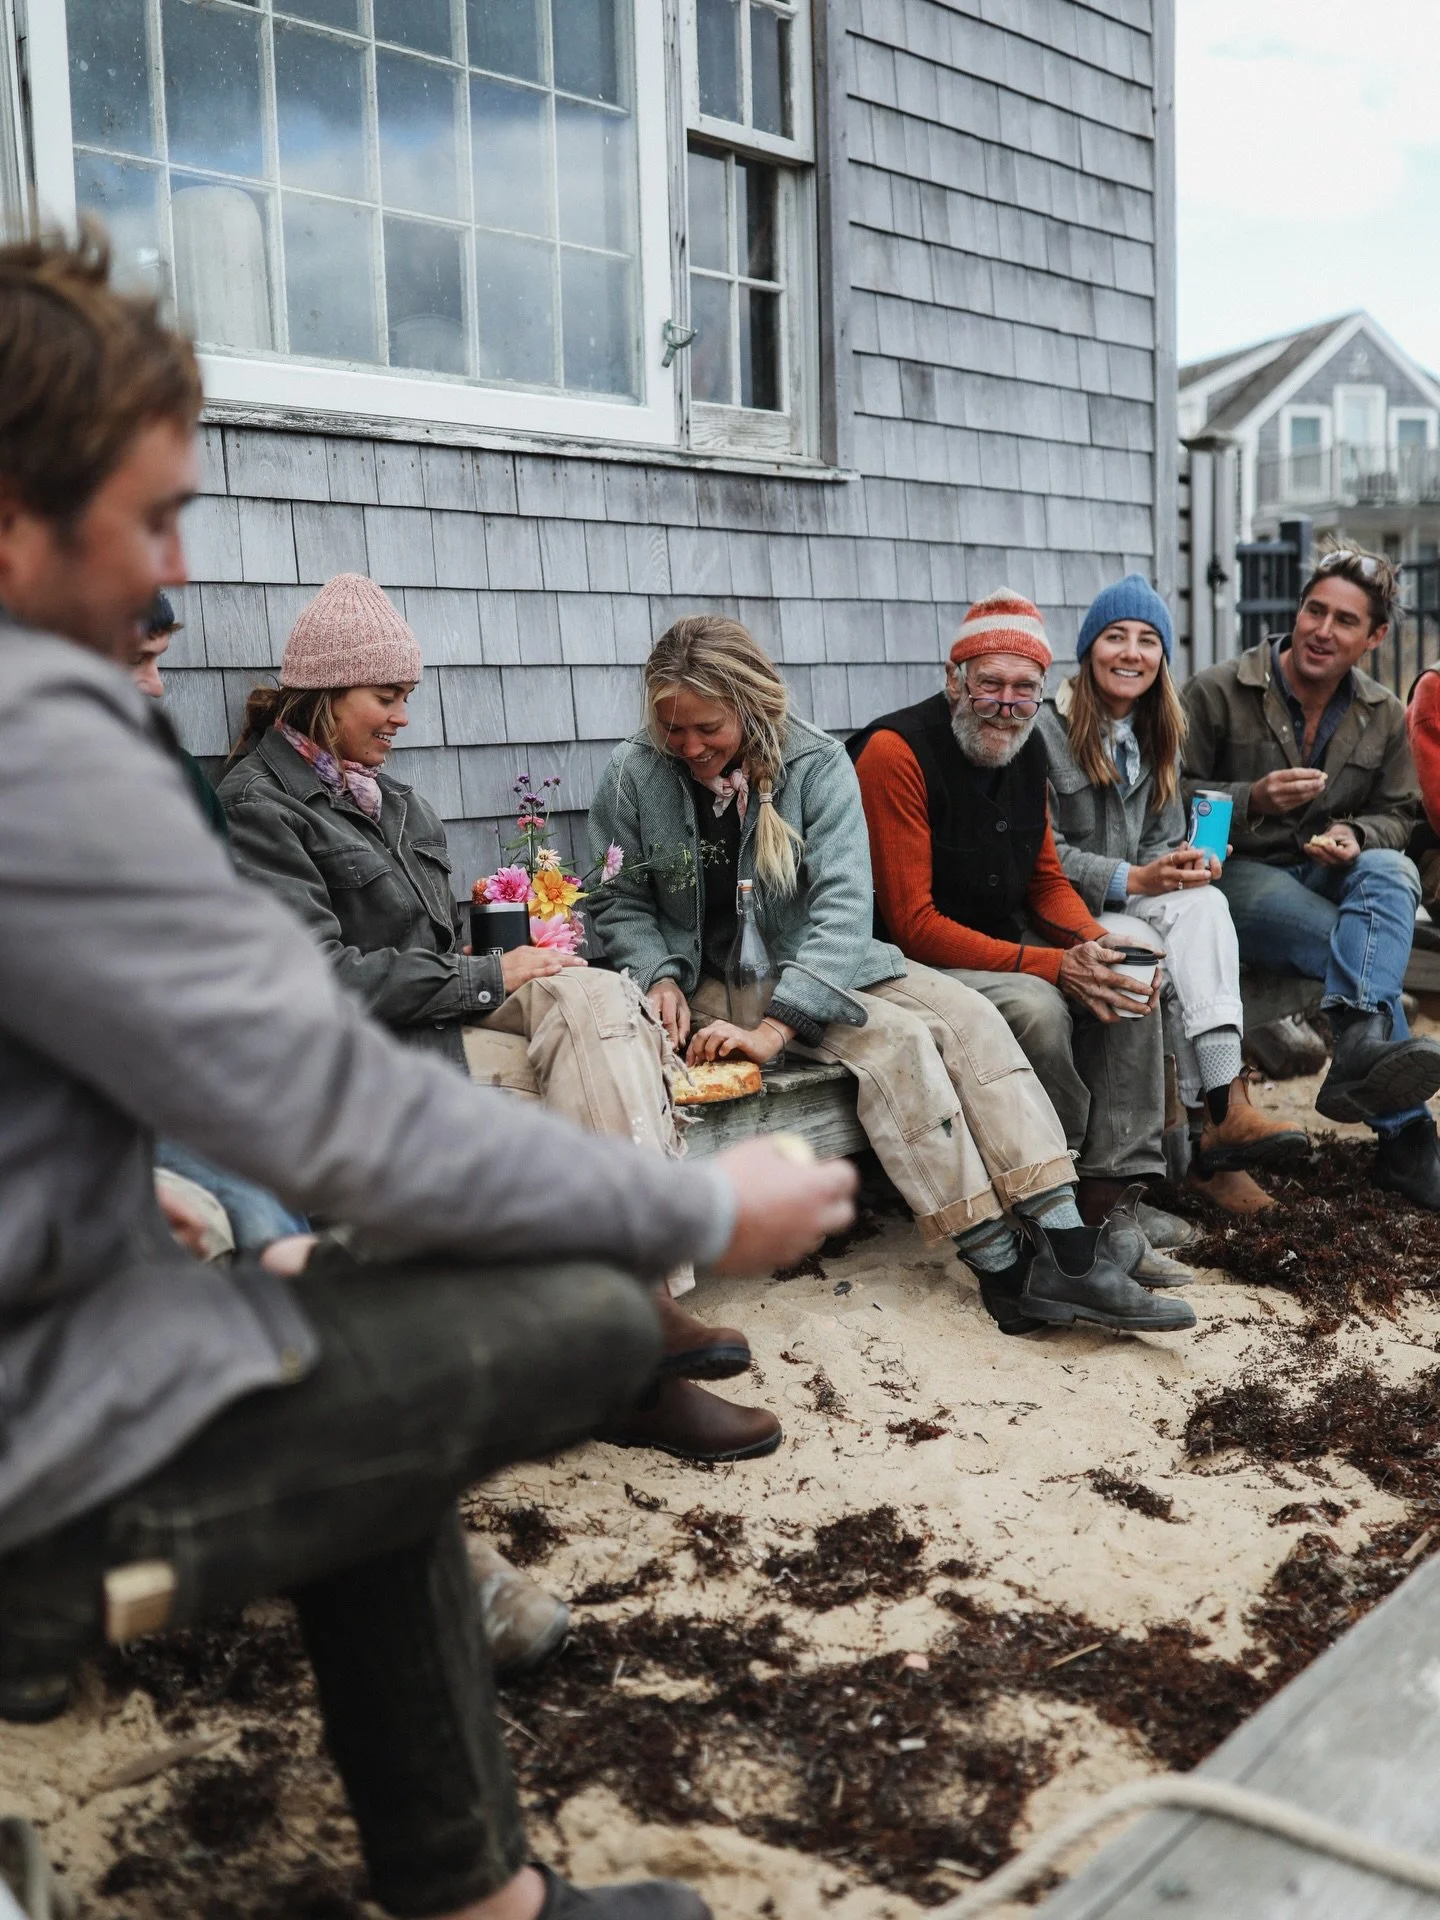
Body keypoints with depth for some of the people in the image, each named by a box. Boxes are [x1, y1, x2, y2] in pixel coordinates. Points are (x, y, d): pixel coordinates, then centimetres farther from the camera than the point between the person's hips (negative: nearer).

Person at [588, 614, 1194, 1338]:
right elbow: (620, 902, 1)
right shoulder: (634, 776, -8)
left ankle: (1066, 1250, -28)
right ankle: (1003, 1269, -26)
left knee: (969, 1018, -20)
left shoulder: (817, 764, -10)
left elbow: (843, 899, -20)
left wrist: (777, 1025, -32)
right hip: (715, 973, -3)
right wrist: (659, 977, -20)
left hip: (818, 957, 3)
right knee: (893, 1039, -27)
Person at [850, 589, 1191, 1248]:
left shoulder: (1025, 750, 5)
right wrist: (1052, 966, -27)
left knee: (1127, 979, -9)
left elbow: (1047, 880, 14)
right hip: (911, 959, -8)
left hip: (1008, 937, 8)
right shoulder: (895, 751, -20)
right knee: (1036, 1007, -30)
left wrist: (1097, 945, -9)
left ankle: (1112, 1185, -6)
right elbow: (912, 925, -23)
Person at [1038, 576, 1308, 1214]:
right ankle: (1220, 1112, -31)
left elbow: (1162, 843, 18)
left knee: (1204, 903, -29)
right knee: (1160, 954, -34)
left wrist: (1187, 866, -7)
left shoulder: (1157, 736, 17)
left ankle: (1221, 1111, -42)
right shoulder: (1046, 729, -7)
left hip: (1136, 901, 6)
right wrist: (1130, 879, -21)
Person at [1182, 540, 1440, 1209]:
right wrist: (1252, 800, -23)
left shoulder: (1385, 716, 9)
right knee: (1359, 949, -32)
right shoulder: (1217, 692, -5)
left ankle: (1361, 1050, -55)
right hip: (1237, 876, -4)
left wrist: (1355, 836, -9)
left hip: (1329, 877, 4)